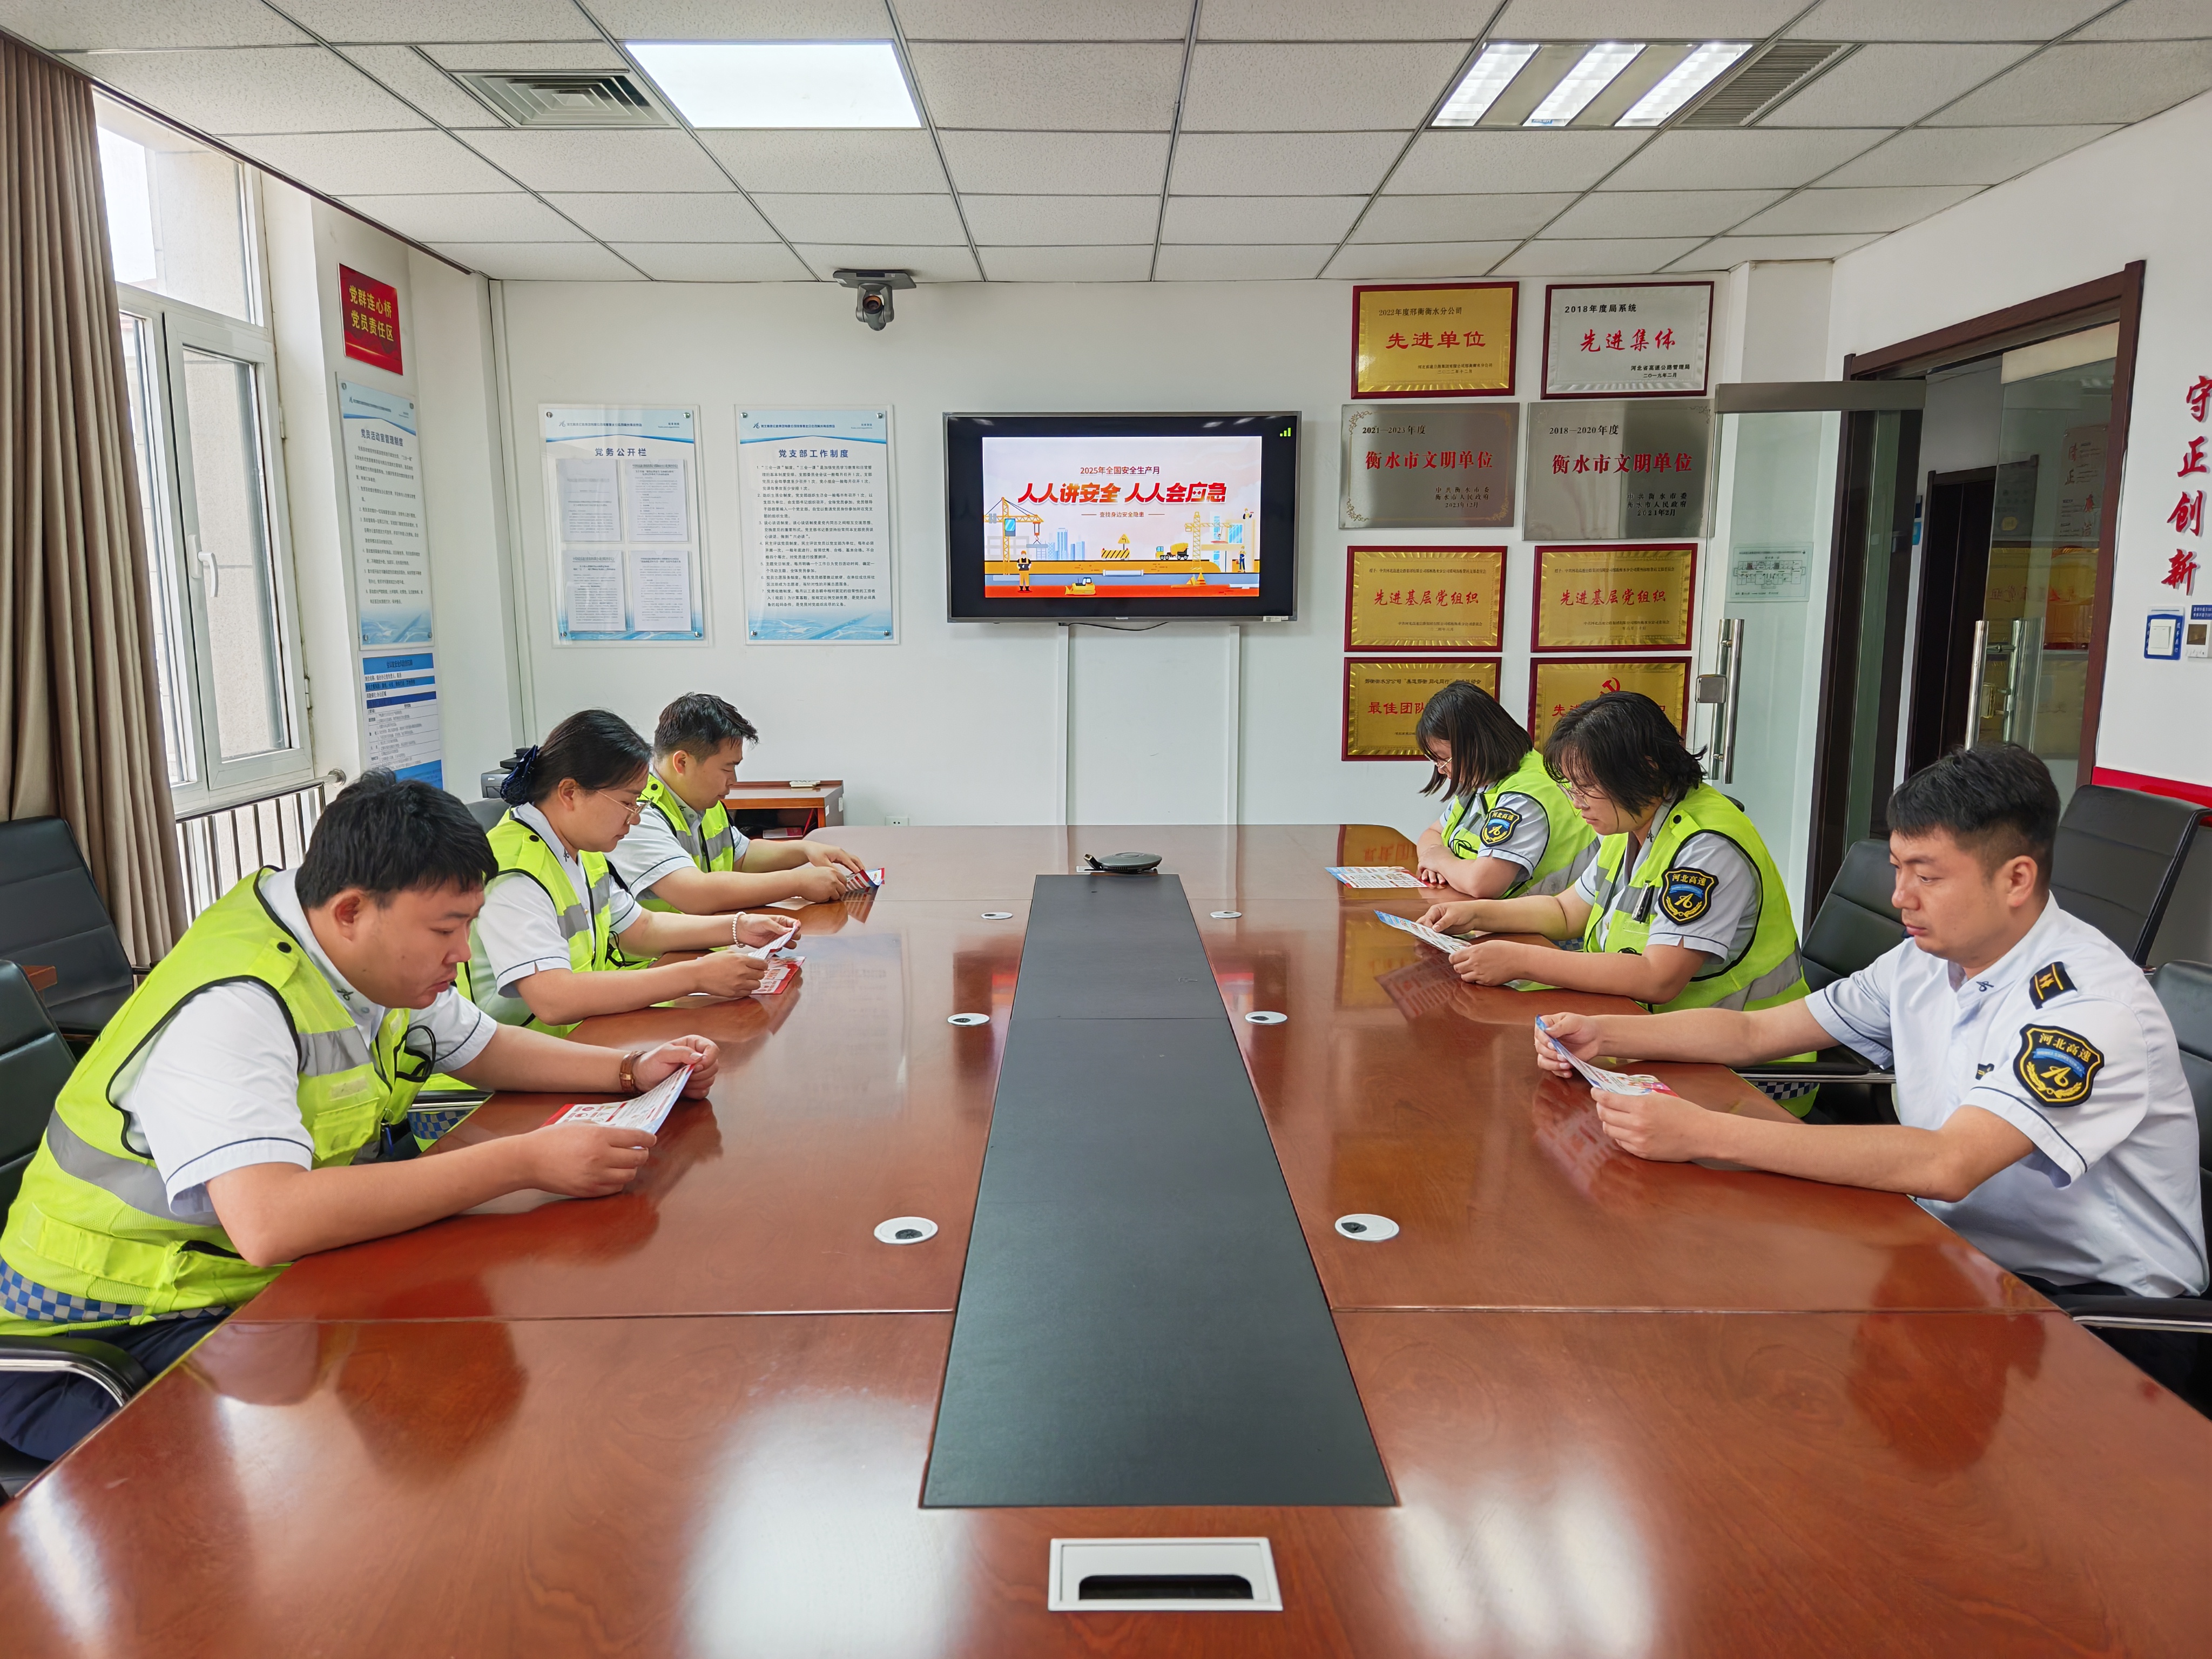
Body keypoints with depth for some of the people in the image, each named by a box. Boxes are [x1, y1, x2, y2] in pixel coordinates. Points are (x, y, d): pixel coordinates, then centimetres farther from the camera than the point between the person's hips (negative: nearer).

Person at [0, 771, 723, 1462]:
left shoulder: (373, 957, -1)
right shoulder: (230, 1007, -28)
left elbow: (483, 1048, 16)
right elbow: (268, 1223, -42)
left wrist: (629, 1069, 0)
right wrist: (525, 1160, -39)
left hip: (273, 1283, 8)